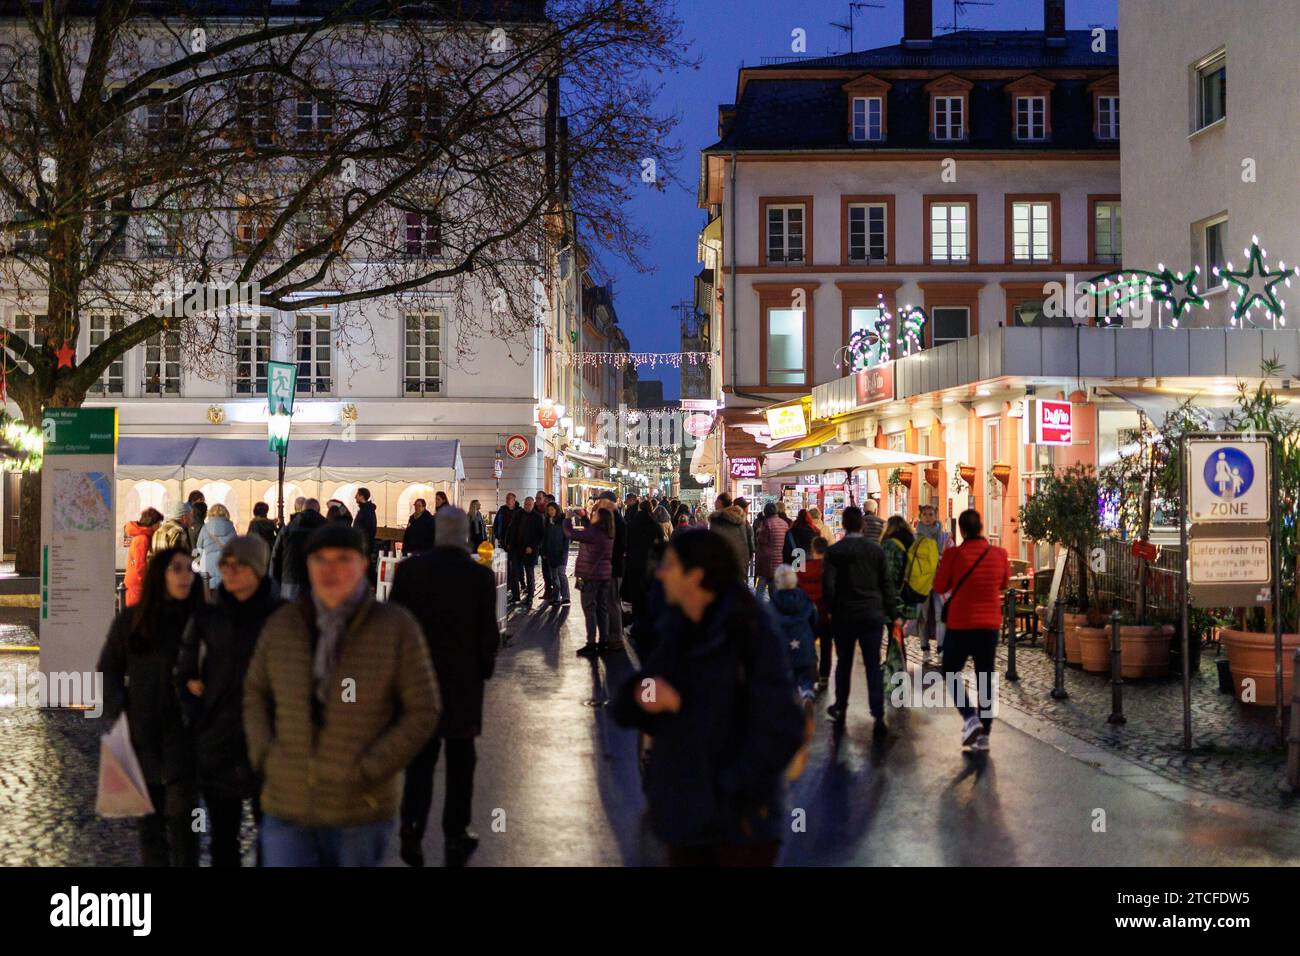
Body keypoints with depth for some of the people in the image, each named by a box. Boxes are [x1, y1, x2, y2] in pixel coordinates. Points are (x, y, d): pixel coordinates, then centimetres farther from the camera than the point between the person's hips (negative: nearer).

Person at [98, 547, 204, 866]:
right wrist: (117, 713, 1)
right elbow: (108, 670, 11)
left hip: (183, 738, -2)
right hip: (142, 736, 2)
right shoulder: (129, 622, 2)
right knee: (150, 819, 12)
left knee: (181, 816, -6)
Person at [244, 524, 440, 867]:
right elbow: (256, 692, 14)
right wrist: (263, 756, -1)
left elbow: (423, 712, -7)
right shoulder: (282, 624, -1)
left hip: (360, 811, -2)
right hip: (288, 806, 2)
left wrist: (369, 771, -15)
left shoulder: (396, 626, -10)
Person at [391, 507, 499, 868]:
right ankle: (456, 837, 18)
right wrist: (484, 668, 11)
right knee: (460, 761, 11)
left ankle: (412, 827, -6)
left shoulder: (408, 570, -6)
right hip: (464, 680, -1)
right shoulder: (480, 576, -10)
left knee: (421, 756, 10)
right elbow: (489, 634, -6)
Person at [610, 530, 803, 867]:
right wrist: (642, 696, -18)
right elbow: (627, 708, 4)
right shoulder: (676, 633, 6)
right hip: (686, 813, 6)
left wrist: (730, 791, -16)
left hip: (742, 818, -6)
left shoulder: (751, 633, -13)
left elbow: (781, 730, -17)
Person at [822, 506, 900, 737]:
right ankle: (878, 716, -8)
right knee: (873, 666, 0)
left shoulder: (834, 551, -7)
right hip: (873, 614, 1)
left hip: (844, 616, -1)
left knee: (844, 663, 16)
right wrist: (890, 612, 11)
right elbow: (886, 584, 4)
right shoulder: (876, 550, 1)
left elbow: (828, 584, -11)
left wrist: (832, 609, 3)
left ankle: (840, 709, 27)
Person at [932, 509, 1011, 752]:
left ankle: (970, 717, -7)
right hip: (990, 624, 3)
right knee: (985, 678, 11)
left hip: (960, 624, -3)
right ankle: (983, 735, 10)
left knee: (951, 671, 14)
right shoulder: (999, 554, -4)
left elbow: (939, 587, -2)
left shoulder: (953, 554, -14)